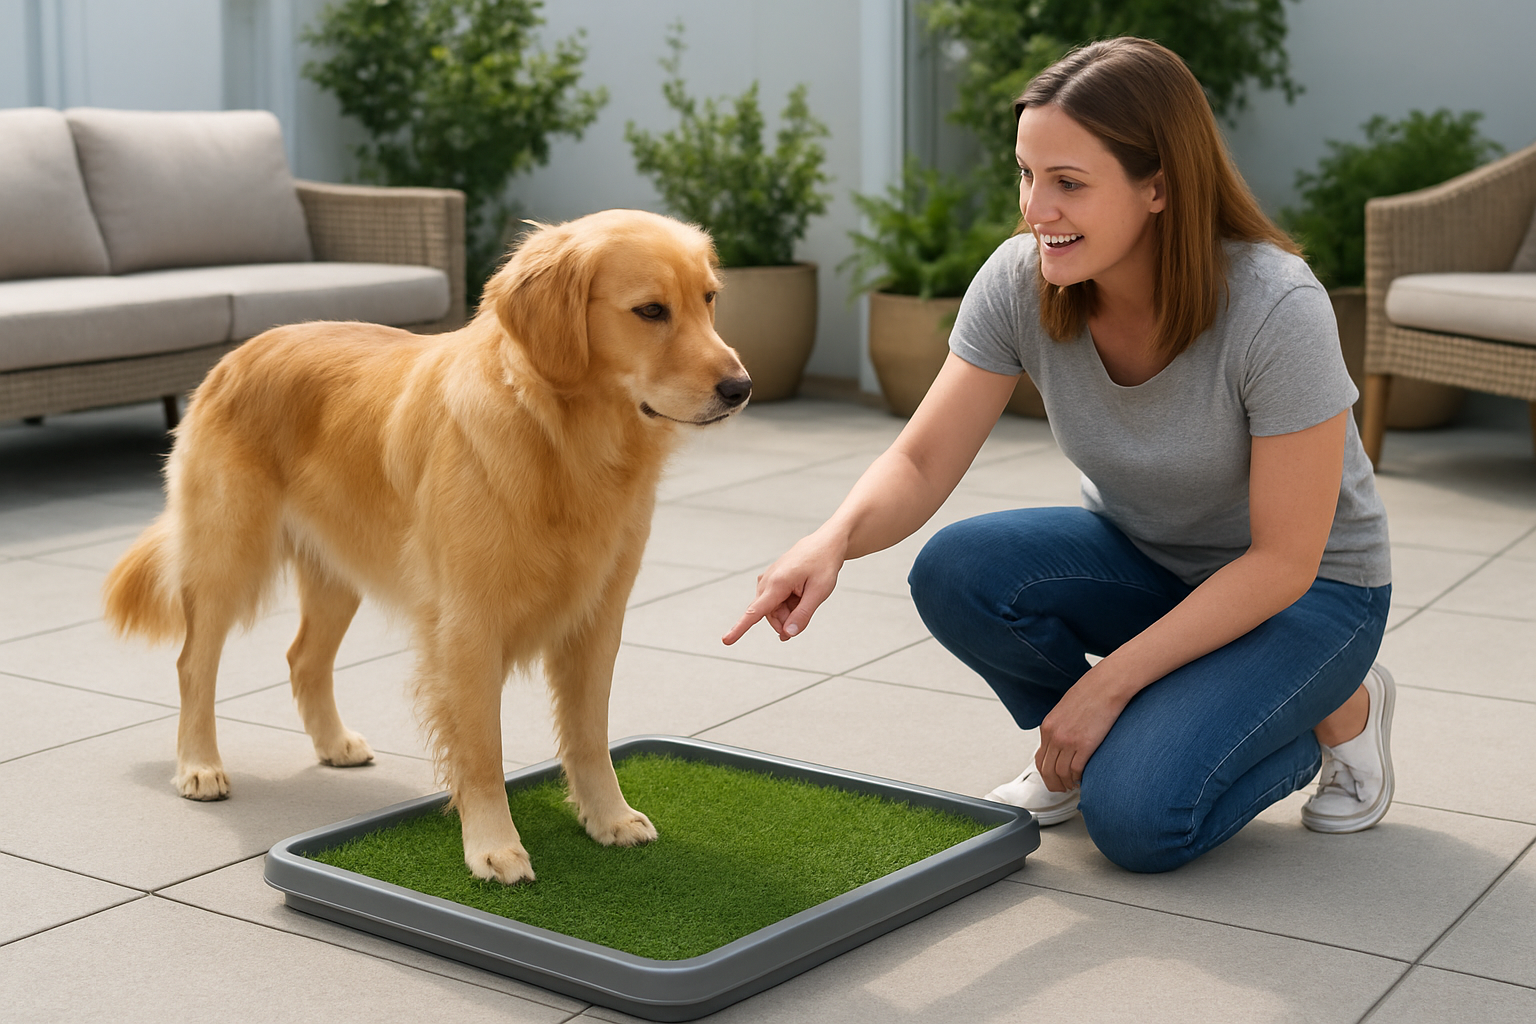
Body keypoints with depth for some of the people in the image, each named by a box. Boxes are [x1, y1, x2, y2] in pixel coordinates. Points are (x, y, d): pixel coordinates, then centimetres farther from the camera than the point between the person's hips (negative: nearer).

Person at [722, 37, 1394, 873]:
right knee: (956, 573, -26)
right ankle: (1077, 746, 4)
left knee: (1135, 818, -24)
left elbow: (1283, 562, -24)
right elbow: (921, 464, -18)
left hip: (1309, 587, -4)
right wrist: (836, 537, -40)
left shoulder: (1276, 309, -30)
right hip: (1140, 557, 4)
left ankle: (1337, 707, 4)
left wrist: (1107, 683, -24)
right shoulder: (1020, 281, -18)